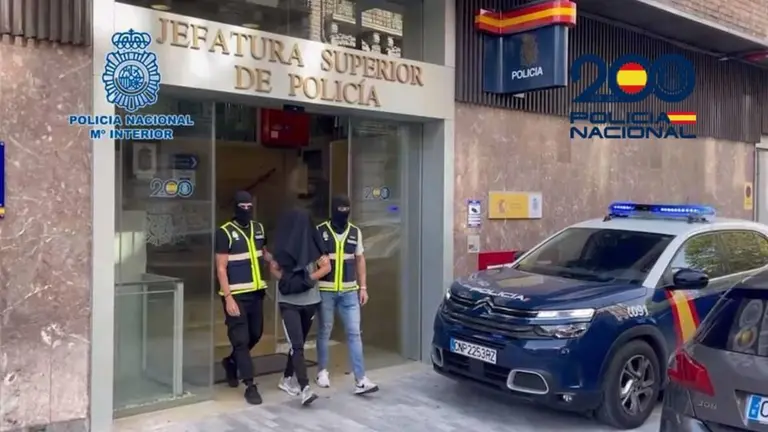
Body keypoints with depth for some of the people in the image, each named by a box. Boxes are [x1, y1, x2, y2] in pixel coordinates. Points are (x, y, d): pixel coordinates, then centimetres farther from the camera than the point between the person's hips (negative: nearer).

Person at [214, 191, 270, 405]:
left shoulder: (258, 228, 9)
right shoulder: (225, 233, -10)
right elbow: (221, 268, -11)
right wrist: (228, 298, -17)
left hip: (256, 292, 6)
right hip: (236, 295, -6)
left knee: (255, 334, 15)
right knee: (241, 339, -2)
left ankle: (231, 361, 41)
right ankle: (250, 386, 6)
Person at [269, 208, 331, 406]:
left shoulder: (313, 242, -4)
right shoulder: (283, 245, -4)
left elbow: (326, 266, -4)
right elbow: (274, 267, 7)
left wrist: (308, 279, -15)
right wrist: (285, 279, -11)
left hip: (309, 300, 2)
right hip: (289, 302, -2)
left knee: (298, 343, 14)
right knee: (297, 345, -11)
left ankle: (287, 380, 31)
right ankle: (305, 388, -13)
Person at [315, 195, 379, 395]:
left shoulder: (355, 232, 5)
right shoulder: (320, 231, -6)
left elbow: (359, 260, 12)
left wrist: (363, 287, 8)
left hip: (349, 291, 3)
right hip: (325, 291, -2)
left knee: (354, 333, -1)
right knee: (324, 332, 10)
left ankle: (360, 380, 0)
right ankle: (322, 371, 28)